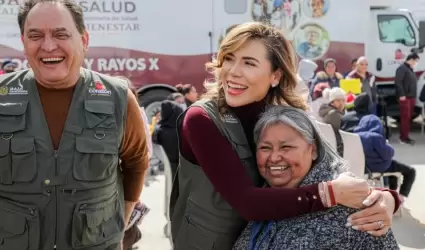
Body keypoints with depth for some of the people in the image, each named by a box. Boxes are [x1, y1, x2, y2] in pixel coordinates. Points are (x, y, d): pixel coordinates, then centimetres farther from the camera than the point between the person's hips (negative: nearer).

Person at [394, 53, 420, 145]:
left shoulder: (411, 70, 21)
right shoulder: (402, 68, -9)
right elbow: (398, 82, -18)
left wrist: (414, 96, 17)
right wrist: (401, 95, -21)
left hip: (411, 97, 9)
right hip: (405, 97, -9)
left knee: (409, 117, 10)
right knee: (405, 117, -9)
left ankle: (405, 136, 16)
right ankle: (404, 137, -6)